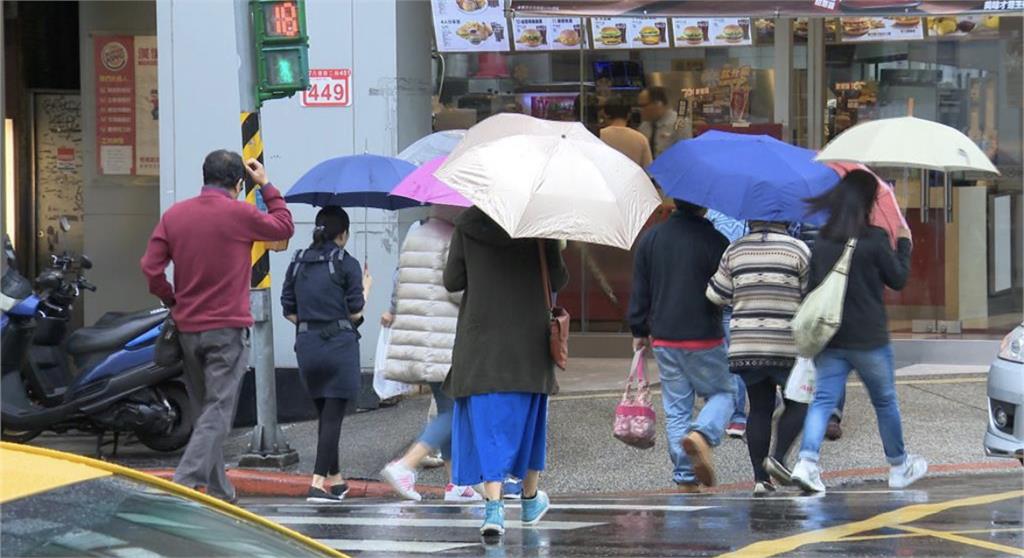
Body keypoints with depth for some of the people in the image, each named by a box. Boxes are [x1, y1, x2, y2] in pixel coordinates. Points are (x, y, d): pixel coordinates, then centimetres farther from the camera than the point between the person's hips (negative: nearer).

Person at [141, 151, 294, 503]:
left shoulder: (175, 215, 3)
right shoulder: (239, 214, -9)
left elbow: (151, 268, -1)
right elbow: (284, 227, 7)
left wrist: (173, 301, 13)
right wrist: (267, 187, 17)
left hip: (188, 328, 5)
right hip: (228, 328, -5)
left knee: (204, 410, 15)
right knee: (218, 412, -7)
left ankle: (218, 492, 19)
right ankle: (186, 482, -21)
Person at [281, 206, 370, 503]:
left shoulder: (298, 263, 8)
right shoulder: (346, 264, -6)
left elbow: (288, 309, 9)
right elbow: (355, 312, -5)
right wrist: (365, 288, 12)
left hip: (306, 345, 5)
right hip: (339, 345, -5)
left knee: (324, 413, 17)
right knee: (333, 415, -3)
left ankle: (335, 478, 26)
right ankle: (318, 483, -12)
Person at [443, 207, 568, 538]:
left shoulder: (467, 224, -4)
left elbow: (452, 281, 0)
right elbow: (558, 280, -3)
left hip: (480, 339, -1)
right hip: (529, 340, 1)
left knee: (486, 423, -2)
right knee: (527, 420, 17)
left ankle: (494, 507, -16)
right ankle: (530, 499, 30)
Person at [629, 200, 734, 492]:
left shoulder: (650, 238, 3)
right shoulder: (714, 240, -11)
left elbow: (640, 290, 8)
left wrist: (639, 331, 16)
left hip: (664, 339, 4)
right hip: (704, 337, -4)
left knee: (675, 408, 10)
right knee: (723, 392, 12)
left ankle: (685, 477, 5)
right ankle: (702, 434, -17)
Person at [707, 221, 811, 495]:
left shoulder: (735, 251, 4)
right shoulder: (797, 250, -4)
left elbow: (717, 295, 5)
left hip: (745, 346, 3)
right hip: (787, 346, -3)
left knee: (759, 409, 9)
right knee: (798, 403, 12)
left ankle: (760, 478, 4)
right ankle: (778, 456, -7)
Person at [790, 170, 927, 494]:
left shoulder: (822, 242, 3)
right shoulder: (874, 239, -12)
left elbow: (812, 285, 7)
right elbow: (898, 279, -2)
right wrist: (904, 244, 11)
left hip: (829, 337, 4)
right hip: (869, 338, -4)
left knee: (823, 400, 0)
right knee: (885, 401, 14)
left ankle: (807, 461, -21)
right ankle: (899, 467, 28)